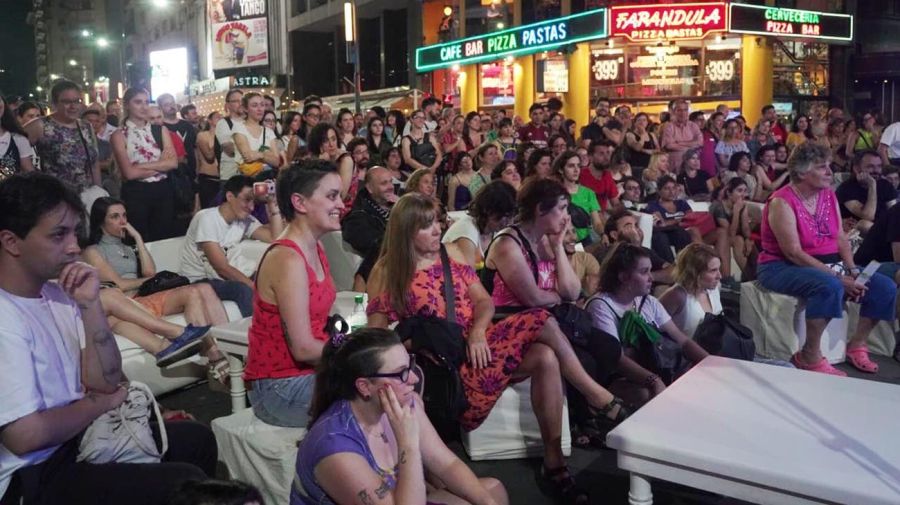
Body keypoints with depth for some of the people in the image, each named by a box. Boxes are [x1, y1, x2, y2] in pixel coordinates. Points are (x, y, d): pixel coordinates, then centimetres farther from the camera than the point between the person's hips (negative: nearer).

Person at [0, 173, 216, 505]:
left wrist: (90, 304, -12)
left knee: (196, 438, 18)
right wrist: (101, 402, -9)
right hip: (34, 476, -9)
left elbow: (107, 381, 1)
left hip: (76, 435, 9)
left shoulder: (54, 293, 3)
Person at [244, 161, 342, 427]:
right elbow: (303, 348, -20)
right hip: (280, 389, -8)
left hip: (309, 373, 8)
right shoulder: (288, 260, -20)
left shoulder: (315, 250, 9)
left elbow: (320, 324, 8)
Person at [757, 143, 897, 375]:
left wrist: (852, 270, -9)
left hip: (829, 264, 8)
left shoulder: (829, 195, 7)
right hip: (782, 267, -8)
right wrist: (837, 277, -23)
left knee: (885, 287, -6)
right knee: (829, 286, -37)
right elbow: (793, 253, -22)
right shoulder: (782, 202, -17)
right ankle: (810, 356, -23)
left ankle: (857, 344, 11)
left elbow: (841, 238, 8)